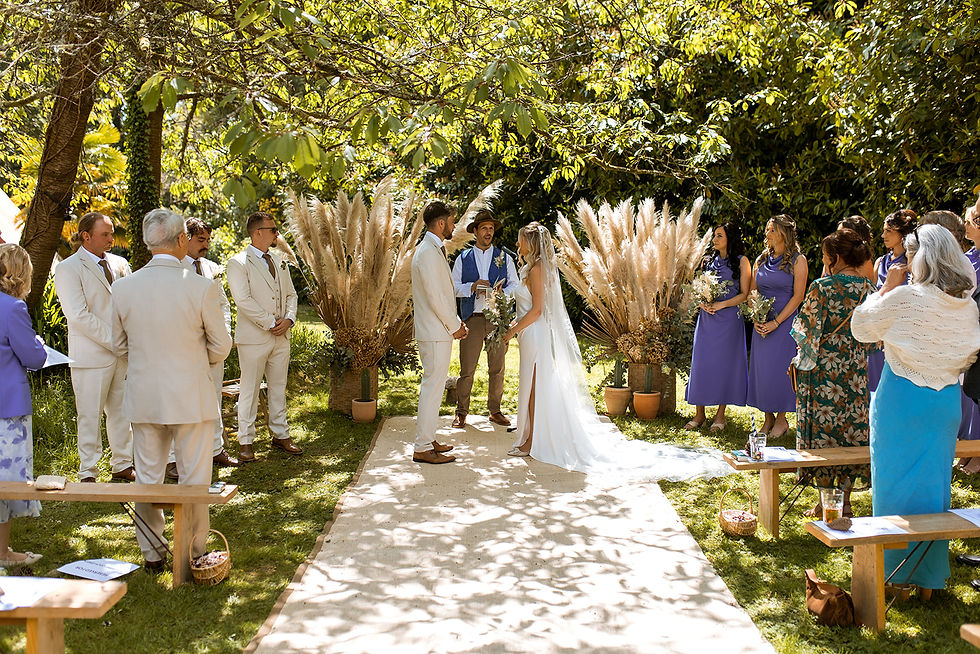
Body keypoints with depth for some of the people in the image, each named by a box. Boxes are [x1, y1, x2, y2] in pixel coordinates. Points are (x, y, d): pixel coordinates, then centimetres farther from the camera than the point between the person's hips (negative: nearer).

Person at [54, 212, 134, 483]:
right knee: (90, 416, 1)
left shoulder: (119, 264, 12)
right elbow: (78, 316, -14)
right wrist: (113, 341, -15)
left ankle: (122, 465, 23)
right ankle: (88, 473, 11)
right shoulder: (68, 269, -6)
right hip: (92, 356, -5)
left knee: (122, 411, 11)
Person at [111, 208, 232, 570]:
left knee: (147, 478, 16)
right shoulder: (202, 288, -15)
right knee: (194, 481, 9)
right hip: (191, 397, -3)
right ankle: (194, 555, 19)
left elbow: (119, 345, 7)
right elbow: (221, 346, -5)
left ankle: (152, 552, 26)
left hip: (142, 396, 3)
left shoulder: (123, 287, -5)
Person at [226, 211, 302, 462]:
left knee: (279, 387, 13)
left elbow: (290, 294, 18)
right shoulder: (238, 263, -7)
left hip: (281, 337, 6)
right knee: (250, 390, 0)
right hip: (254, 337, -6)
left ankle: (281, 435, 22)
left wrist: (289, 319, -1)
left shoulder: (278, 262, 15)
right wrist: (270, 322, -15)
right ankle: (245, 442, 8)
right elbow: (243, 300, -16)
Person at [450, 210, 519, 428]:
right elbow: (453, 287, 4)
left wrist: (502, 293, -12)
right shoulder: (463, 258, 9)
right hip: (472, 319, -1)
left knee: (497, 368, 6)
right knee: (467, 368, -2)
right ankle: (461, 412, 9)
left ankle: (495, 411, 18)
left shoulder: (504, 258, 11)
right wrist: (472, 287, -13)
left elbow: (515, 285, 7)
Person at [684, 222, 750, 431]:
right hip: (706, 318, 4)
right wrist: (702, 303, -4)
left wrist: (721, 305, -15)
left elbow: (744, 294, -3)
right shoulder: (708, 261, 14)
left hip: (729, 318, -4)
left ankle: (720, 415, 9)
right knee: (701, 362, 1)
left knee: (725, 363, -1)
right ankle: (699, 414, 8)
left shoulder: (741, 261, 0)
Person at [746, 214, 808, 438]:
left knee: (780, 368, -4)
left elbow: (798, 296, -9)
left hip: (785, 321, -5)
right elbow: (752, 292, 13)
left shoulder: (797, 260, -4)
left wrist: (776, 322, -14)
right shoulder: (761, 260, 11)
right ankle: (768, 417, 16)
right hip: (762, 324, 5)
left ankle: (781, 419, 8)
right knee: (761, 368, 4)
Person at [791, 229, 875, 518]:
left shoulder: (822, 287, -14)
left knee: (822, 430, 3)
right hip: (855, 371, 5)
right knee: (851, 429, 11)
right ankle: (845, 502, 17)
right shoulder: (869, 288, 3)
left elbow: (806, 329, -9)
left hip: (822, 369, -5)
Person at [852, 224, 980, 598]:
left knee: (896, 483, 7)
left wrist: (887, 288, 1)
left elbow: (861, 328, -3)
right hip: (945, 404, 5)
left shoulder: (904, 298, -16)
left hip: (901, 402, -4)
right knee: (934, 483, 13)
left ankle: (896, 573, 15)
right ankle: (928, 579, 21)